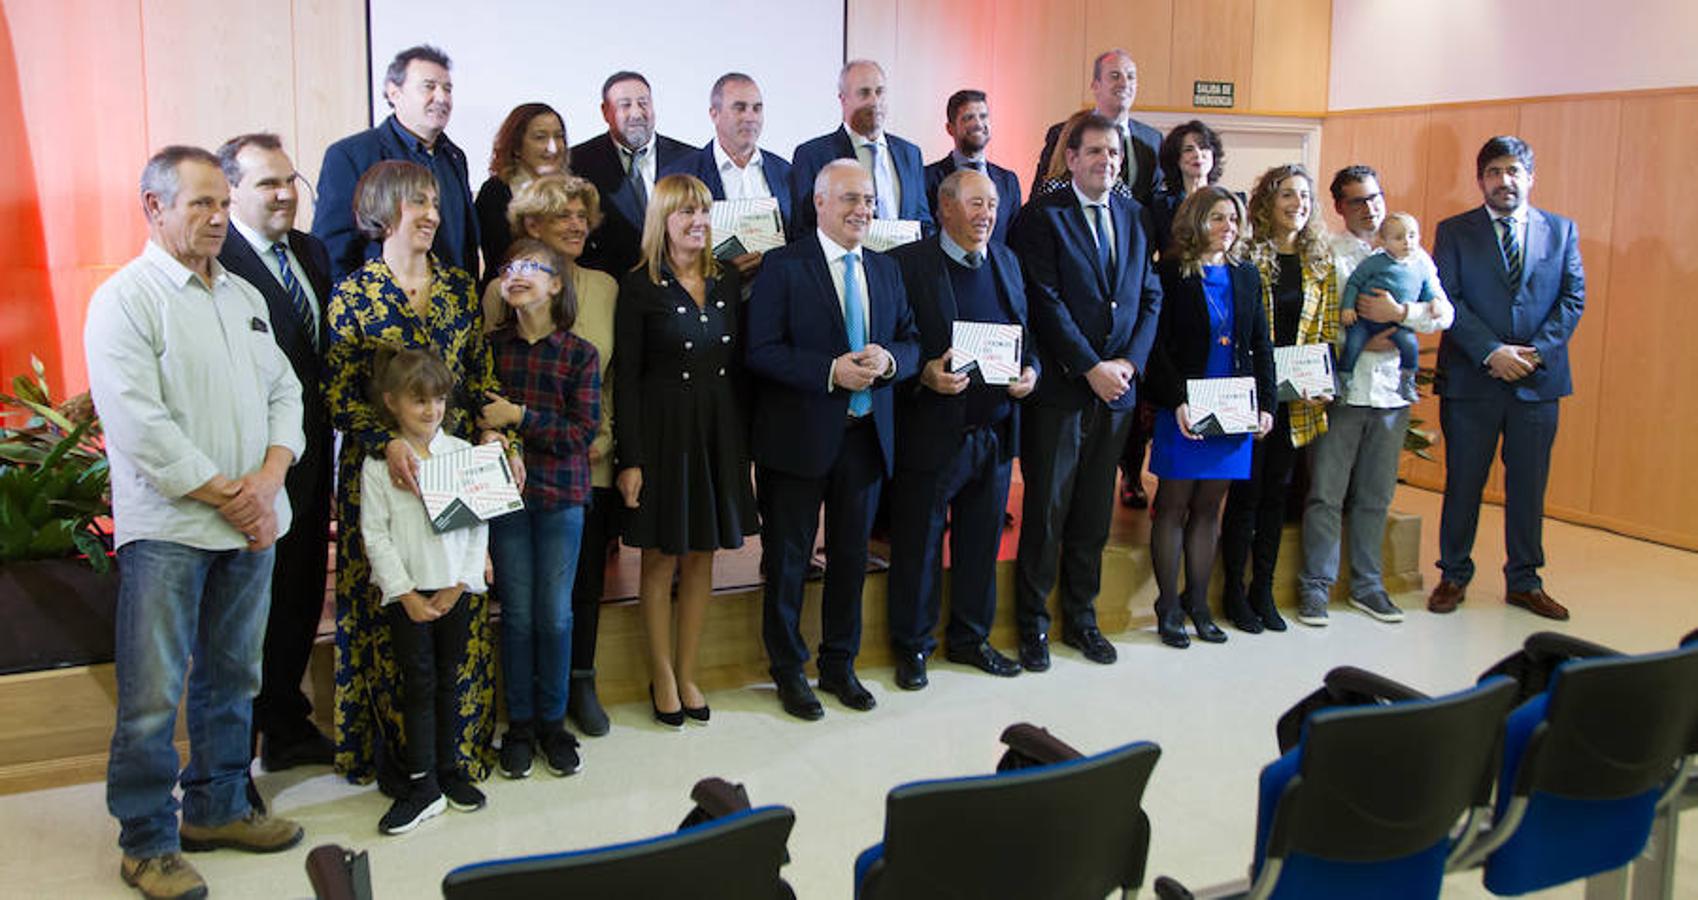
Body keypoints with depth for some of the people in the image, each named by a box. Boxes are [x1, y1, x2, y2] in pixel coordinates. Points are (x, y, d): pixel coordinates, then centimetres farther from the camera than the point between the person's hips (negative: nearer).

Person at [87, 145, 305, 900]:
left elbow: (283, 391, 12)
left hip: (251, 524, 7)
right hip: (168, 530, -6)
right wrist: (226, 495, -14)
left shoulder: (244, 297, 14)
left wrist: (270, 477, -6)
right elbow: (140, 425, -15)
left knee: (233, 679, 15)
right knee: (152, 697, 0)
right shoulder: (124, 299, -7)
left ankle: (217, 808, 30)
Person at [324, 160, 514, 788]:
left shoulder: (459, 288, 9)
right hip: (381, 474, -3)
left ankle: (459, 745, 19)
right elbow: (339, 395, -8)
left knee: (461, 607, 6)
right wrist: (388, 442, -23)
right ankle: (393, 756, 13)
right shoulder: (353, 296, -2)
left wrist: (499, 437, -5)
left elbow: (481, 379, 10)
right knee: (388, 611, 1)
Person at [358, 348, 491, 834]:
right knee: (418, 684, 1)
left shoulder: (463, 453, 3)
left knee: (449, 682, 10)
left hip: (456, 588, 2)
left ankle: (448, 769, 23)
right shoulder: (378, 464, -3)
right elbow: (375, 535, -5)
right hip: (406, 593, -2)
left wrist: (460, 585, -4)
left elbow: (478, 524, 3)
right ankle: (422, 784, 8)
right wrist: (406, 594, -10)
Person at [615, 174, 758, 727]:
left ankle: (687, 675, 23)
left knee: (702, 557, 10)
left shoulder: (727, 281, 7)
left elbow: (738, 365, 10)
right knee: (661, 558, 6)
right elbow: (627, 378, -7)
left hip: (719, 431, 4)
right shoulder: (640, 287, -6)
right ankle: (662, 677, 20)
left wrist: (744, 441, 6)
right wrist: (629, 458, -12)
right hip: (663, 430, -4)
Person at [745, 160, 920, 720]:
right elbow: (761, 352, -14)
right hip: (799, 437, -5)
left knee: (852, 557, 15)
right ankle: (788, 671, 23)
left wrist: (888, 360, -12)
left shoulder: (886, 270, 11)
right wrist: (831, 371, -22)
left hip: (866, 436, 5)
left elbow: (913, 343, 10)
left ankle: (840, 665, 31)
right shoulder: (783, 266, -7)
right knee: (788, 560, 7)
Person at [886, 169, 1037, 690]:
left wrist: (1031, 370, -1)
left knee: (982, 542, 15)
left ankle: (971, 638, 31)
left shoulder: (1006, 262, 13)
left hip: (995, 431, 6)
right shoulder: (907, 264, -7)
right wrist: (924, 374, -24)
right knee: (918, 543, 5)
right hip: (931, 431, -6)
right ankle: (913, 646, 21)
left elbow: (1026, 333, 18)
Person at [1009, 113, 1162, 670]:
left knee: (1094, 514, 12)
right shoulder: (1042, 216, -5)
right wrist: (1091, 368, -15)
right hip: (1058, 388, -5)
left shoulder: (1135, 218, 13)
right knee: (1045, 512, 2)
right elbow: (1045, 301, -12)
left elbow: (1151, 297, 10)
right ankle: (1033, 625, 14)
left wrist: (1128, 362, -5)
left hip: (1117, 387, 5)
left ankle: (1082, 619, 25)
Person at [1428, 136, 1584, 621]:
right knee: (1463, 484, 6)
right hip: (1471, 380, -2)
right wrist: (1491, 353, -16)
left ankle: (1524, 581, 22)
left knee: (1529, 485, 9)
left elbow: (1573, 298, 4)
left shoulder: (1561, 231, 9)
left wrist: (1537, 352, -11)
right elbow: (1446, 301, -6)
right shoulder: (1454, 231, 3)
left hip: (1538, 379, 2)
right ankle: (1454, 575, 19)